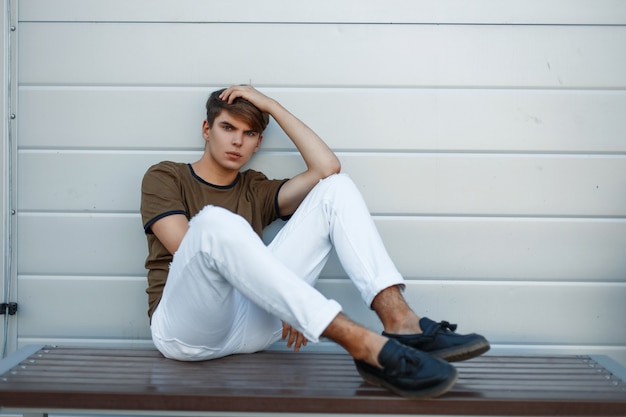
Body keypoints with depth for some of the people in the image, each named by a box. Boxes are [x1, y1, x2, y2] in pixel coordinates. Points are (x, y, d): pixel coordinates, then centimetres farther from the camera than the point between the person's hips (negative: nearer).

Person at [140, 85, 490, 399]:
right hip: (186, 330, -4)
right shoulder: (165, 177, 11)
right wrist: (276, 298, -14)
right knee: (214, 221, -37)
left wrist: (271, 105, 8)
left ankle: (401, 322, -25)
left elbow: (327, 167, 7)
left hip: (250, 327, 4)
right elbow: (191, 249, -7)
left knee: (336, 188, -3)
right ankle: (364, 345, -43)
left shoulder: (256, 191, 22)